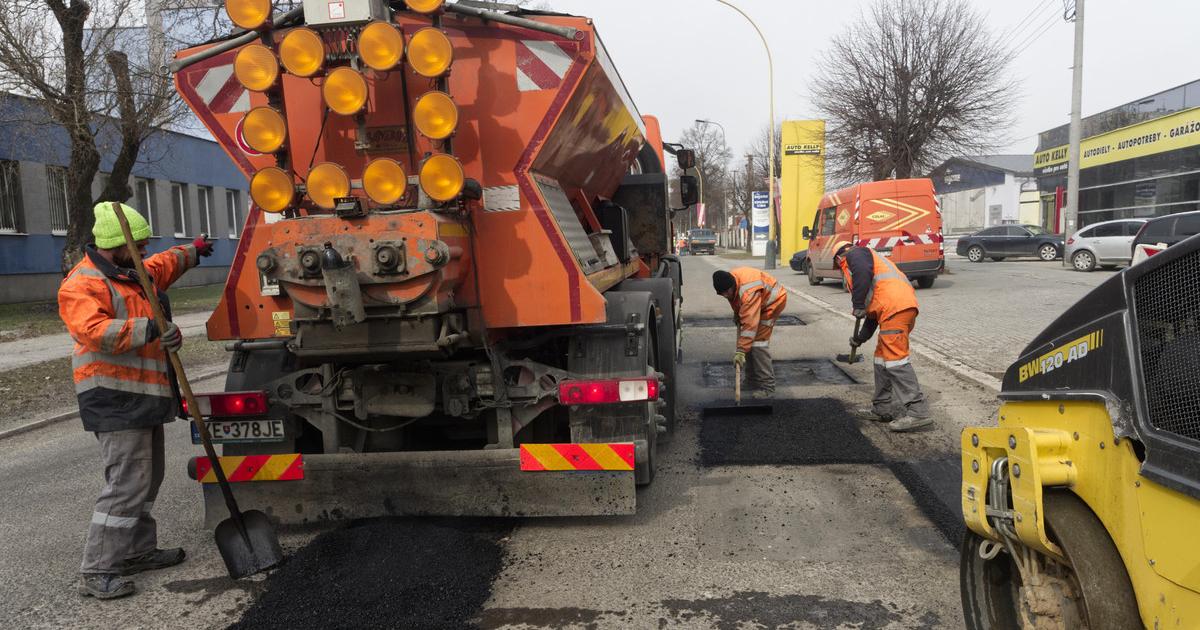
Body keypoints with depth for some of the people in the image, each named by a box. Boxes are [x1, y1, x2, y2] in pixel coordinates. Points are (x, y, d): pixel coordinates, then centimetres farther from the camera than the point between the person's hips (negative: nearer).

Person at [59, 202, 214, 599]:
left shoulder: (132, 273, 17)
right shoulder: (82, 284, -14)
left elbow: (164, 265, 39)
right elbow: (92, 330, -31)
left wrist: (192, 251, 52)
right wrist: (149, 328, -38)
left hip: (144, 397, 10)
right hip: (116, 401, -10)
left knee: (147, 478, 16)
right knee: (127, 485, -12)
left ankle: (138, 552, 27)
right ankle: (97, 573, -5)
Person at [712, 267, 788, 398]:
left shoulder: (749, 292, -41)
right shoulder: (729, 279, -14)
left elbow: (749, 324, -44)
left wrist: (741, 351, -45)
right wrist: (736, 315, 7)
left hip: (773, 302, -9)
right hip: (760, 302, 9)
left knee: (758, 341, -18)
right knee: (750, 340, 8)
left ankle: (767, 386, -17)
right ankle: (751, 380, 20)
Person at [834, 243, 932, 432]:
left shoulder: (854, 254, 12)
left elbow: (863, 272, -14)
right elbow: (874, 309, 40)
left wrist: (857, 305, -9)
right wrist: (861, 338, 46)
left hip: (895, 307, -10)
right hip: (905, 308, 10)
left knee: (895, 358, -14)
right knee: (882, 357, 17)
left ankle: (918, 412, -19)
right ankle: (883, 408, 23)